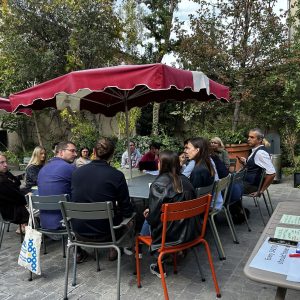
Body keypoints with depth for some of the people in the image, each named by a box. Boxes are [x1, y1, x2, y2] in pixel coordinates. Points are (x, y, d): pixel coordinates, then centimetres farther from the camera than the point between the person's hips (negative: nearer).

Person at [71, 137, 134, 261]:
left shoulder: (77, 172, -7)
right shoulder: (117, 175, -18)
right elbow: (127, 211, -10)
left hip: (78, 231, 4)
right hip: (103, 232, -3)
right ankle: (114, 249, 36)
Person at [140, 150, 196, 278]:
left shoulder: (158, 184, -19)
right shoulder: (184, 180, 0)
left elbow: (154, 216, -18)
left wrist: (148, 215, 9)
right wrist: (151, 211, 14)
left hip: (169, 234, -6)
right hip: (188, 231, 6)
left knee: (147, 222, 20)